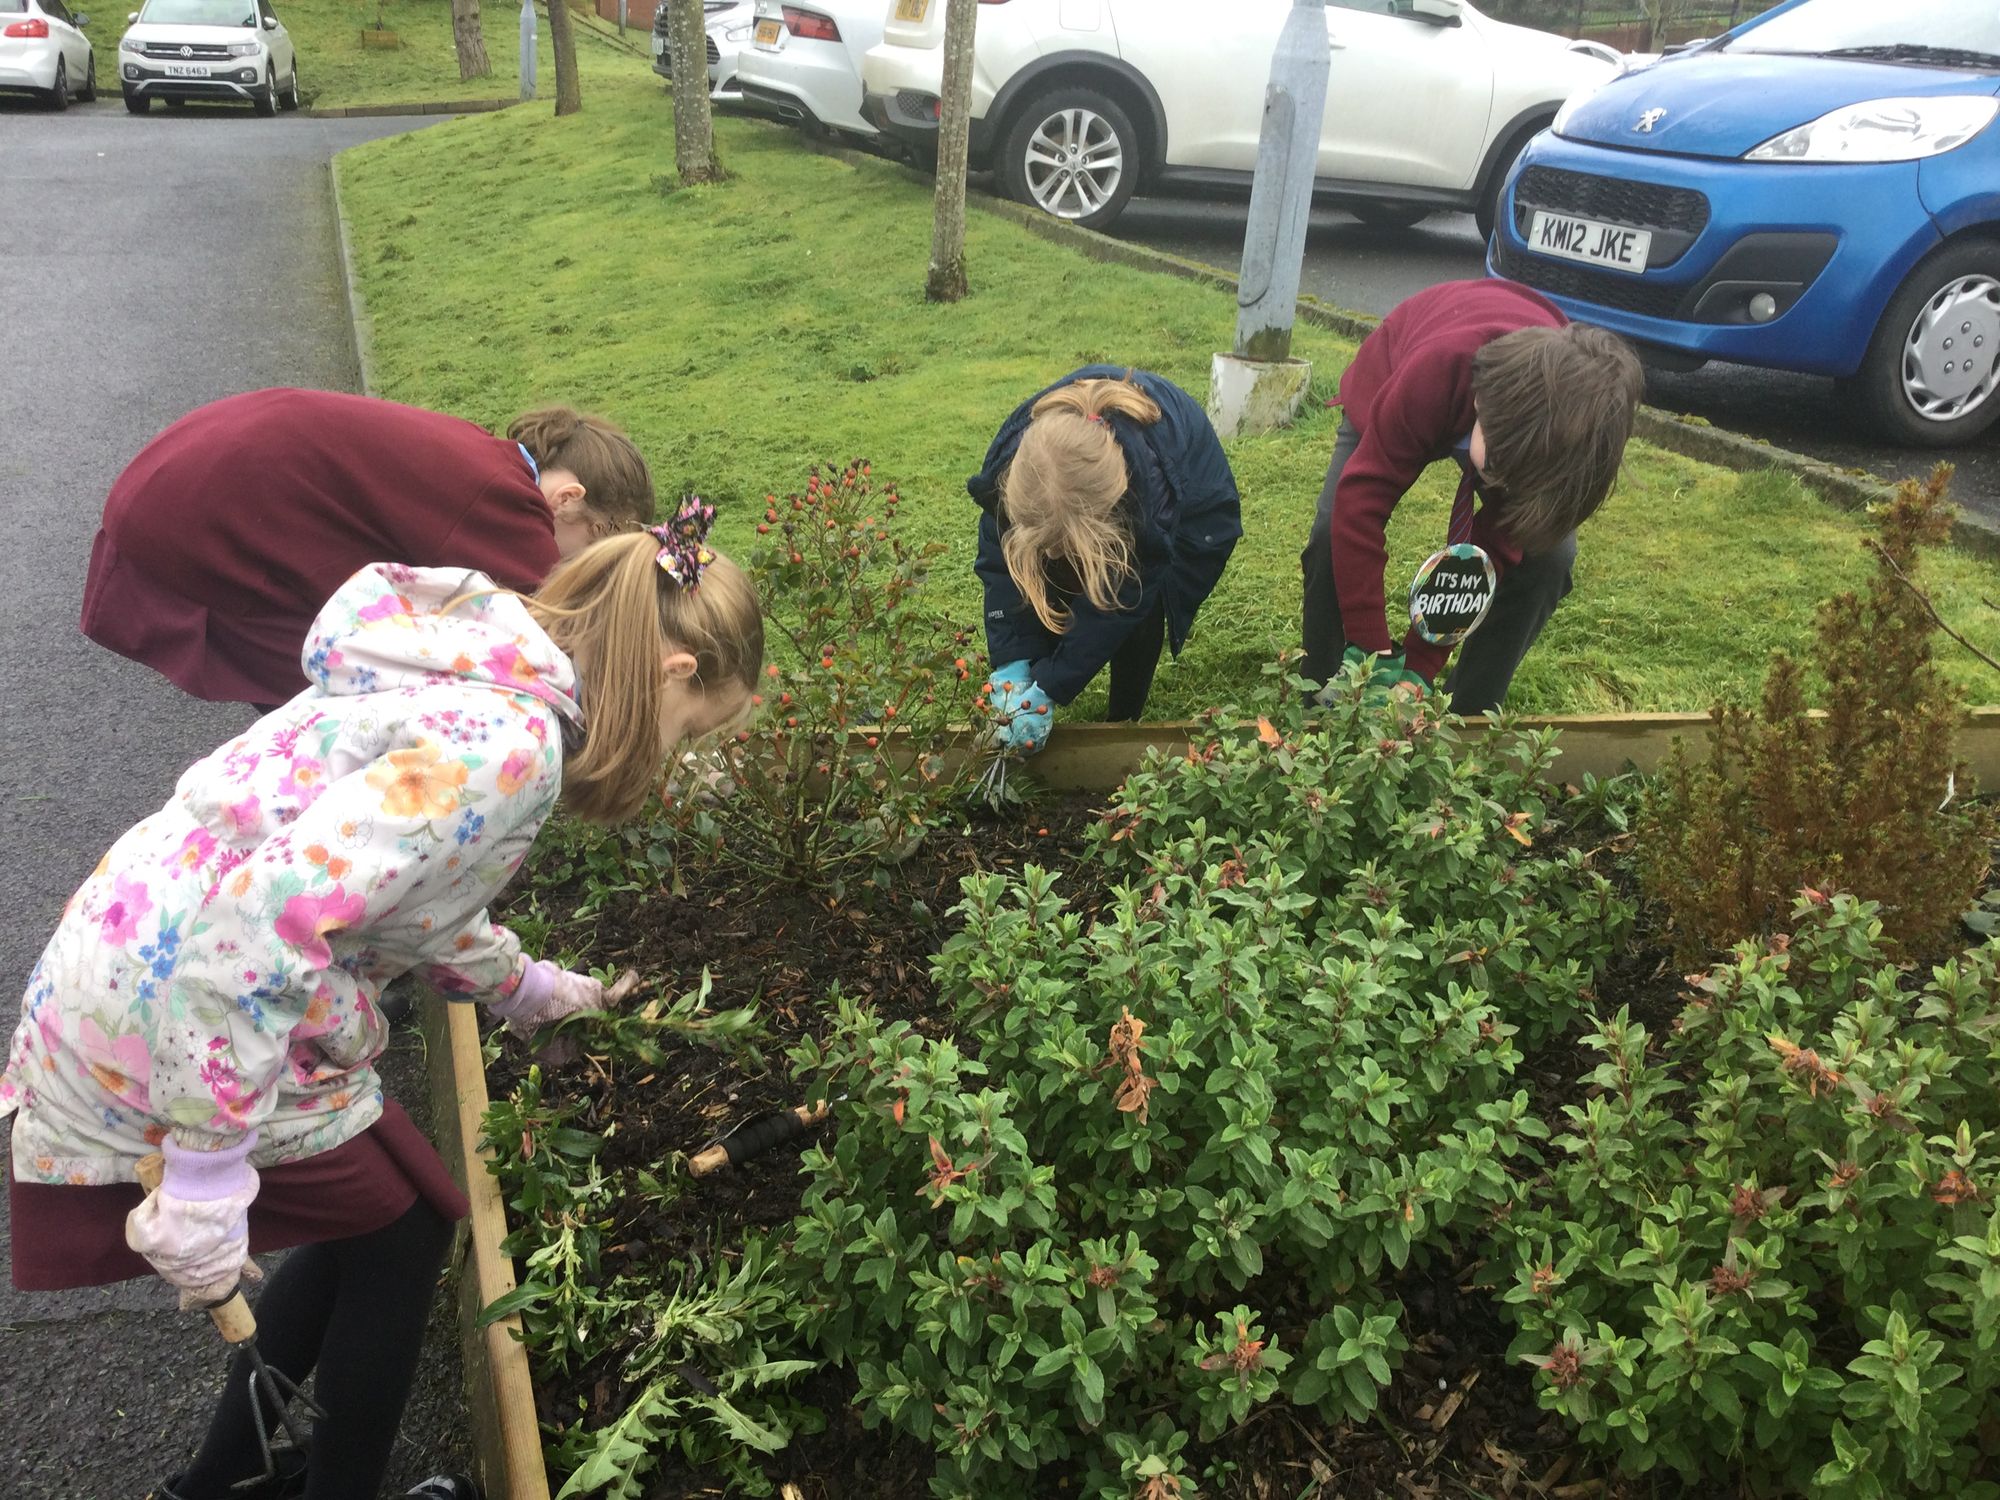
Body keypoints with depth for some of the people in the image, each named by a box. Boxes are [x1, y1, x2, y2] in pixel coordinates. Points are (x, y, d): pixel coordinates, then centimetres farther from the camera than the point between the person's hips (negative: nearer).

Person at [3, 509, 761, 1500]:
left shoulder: (469, 675, 6)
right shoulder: (509, 741, -24)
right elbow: (264, 917, -33)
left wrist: (537, 992, 31)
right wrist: (208, 1179, -26)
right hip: (186, 1022, -9)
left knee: (369, 1221, 22)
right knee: (406, 1230, 12)